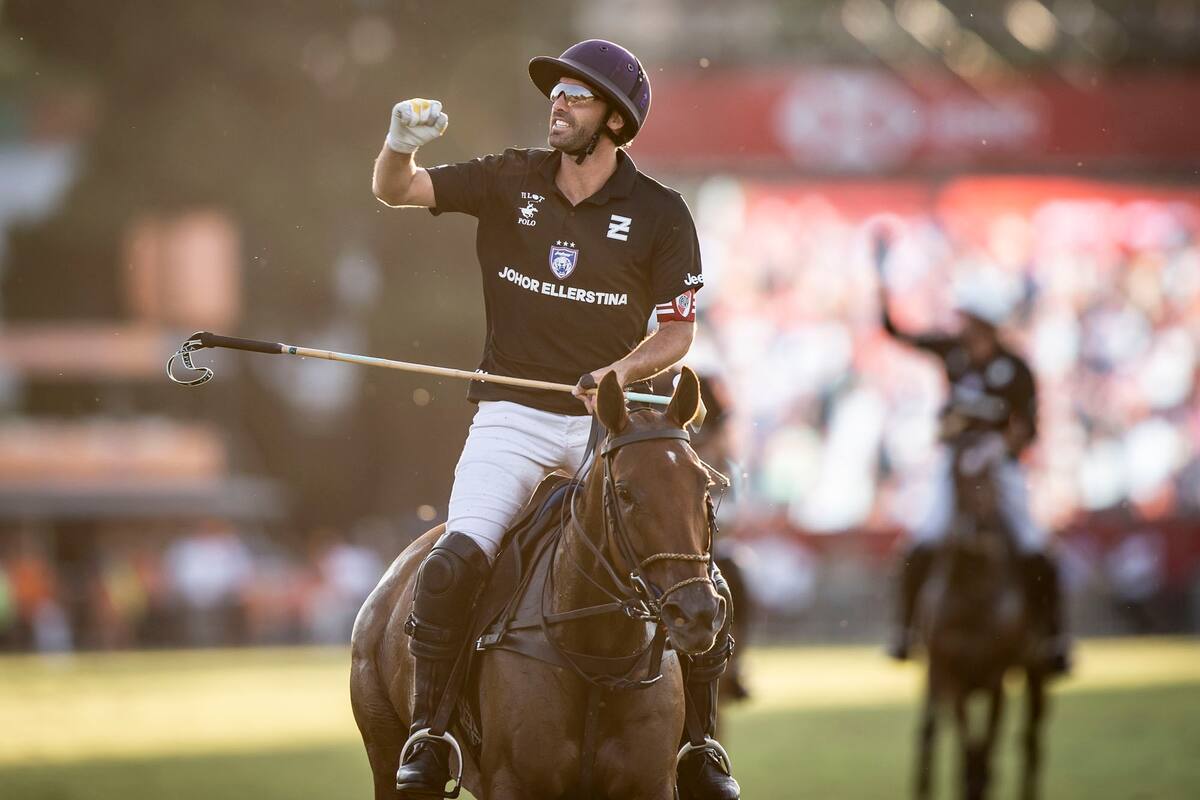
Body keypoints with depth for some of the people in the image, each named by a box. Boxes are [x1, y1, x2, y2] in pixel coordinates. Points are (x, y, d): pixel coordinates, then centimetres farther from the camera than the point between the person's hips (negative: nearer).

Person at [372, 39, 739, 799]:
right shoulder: (510, 181, 2)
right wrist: (401, 145, -26)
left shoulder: (661, 215, -2)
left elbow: (678, 330, 4)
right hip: (513, 417, 0)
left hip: (609, 422, 0)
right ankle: (428, 730, -10)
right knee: (455, 559, -23)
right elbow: (395, 191, -3)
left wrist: (625, 369, -16)